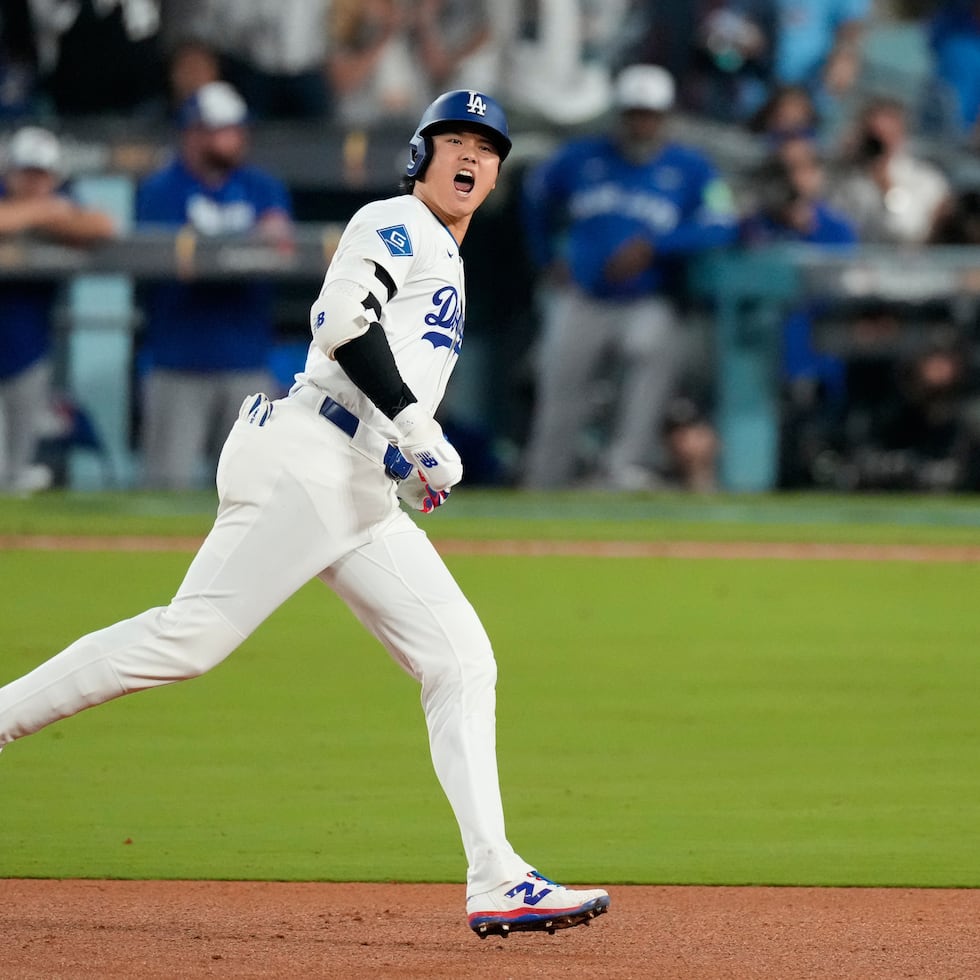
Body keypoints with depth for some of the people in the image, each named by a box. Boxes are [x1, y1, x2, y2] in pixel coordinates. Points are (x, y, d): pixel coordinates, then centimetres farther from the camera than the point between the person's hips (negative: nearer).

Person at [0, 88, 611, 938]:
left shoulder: (444, 264, 30)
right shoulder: (394, 224, 1)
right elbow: (342, 322, -16)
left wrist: (419, 459, 16)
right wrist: (420, 429, -19)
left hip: (366, 496, 9)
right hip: (304, 462, -9)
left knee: (461, 661, -1)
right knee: (194, 634, -18)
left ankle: (496, 884, -7)